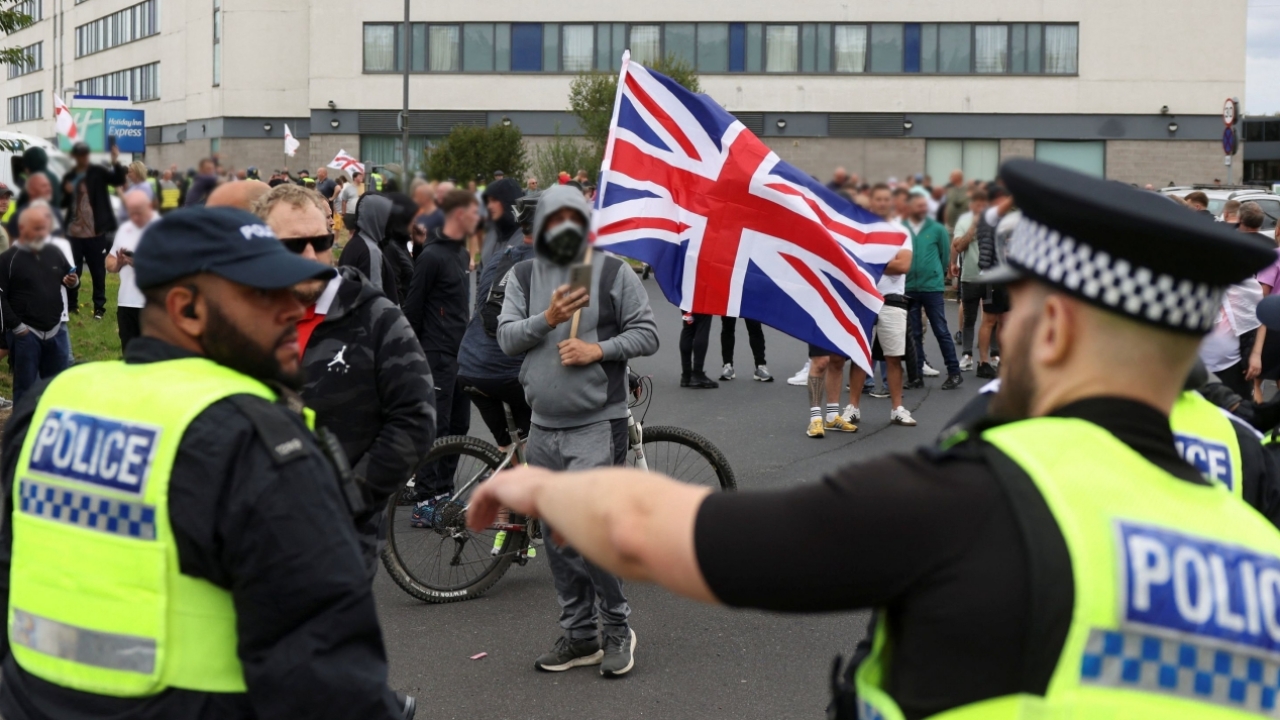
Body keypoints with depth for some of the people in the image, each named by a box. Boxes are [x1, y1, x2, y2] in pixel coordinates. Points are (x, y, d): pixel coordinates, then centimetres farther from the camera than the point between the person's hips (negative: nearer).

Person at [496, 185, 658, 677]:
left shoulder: (613, 272, -1)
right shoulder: (523, 277, 8)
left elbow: (647, 333, -2)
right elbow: (506, 337, -2)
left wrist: (598, 349, -15)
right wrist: (547, 319, -18)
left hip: (598, 424, -5)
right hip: (543, 428, 5)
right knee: (556, 539, 10)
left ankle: (617, 626, 5)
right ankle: (579, 636, 22)